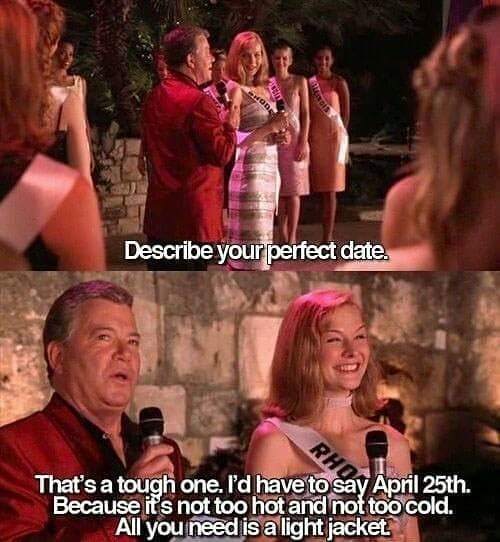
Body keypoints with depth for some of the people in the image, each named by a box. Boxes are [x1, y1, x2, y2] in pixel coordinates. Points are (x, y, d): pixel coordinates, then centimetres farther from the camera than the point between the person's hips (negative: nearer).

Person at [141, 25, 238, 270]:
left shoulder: (154, 97, 9)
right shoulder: (198, 102, -17)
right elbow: (222, 154, -18)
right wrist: (231, 122, 0)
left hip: (158, 213, 8)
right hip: (193, 213, -8)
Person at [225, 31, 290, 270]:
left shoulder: (264, 89, 14)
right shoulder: (235, 90, -9)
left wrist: (279, 136, 6)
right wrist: (268, 128, -23)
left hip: (269, 170, 8)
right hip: (248, 172, -8)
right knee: (251, 240, -9)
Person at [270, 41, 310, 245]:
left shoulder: (299, 82, 1)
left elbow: (305, 114, -1)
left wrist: (303, 142, -9)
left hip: (294, 139, -2)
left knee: (293, 191, -2)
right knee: (278, 190, 4)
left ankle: (292, 237, -1)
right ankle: (283, 235, 10)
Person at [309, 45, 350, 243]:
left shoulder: (339, 83, -3)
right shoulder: (309, 83, 8)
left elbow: (346, 112, -1)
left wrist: (340, 134, -4)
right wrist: (305, 137, 3)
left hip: (333, 136, -4)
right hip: (314, 137, 4)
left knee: (330, 189, -5)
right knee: (320, 187, 5)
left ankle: (327, 237, -7)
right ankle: (328, 234, 12)